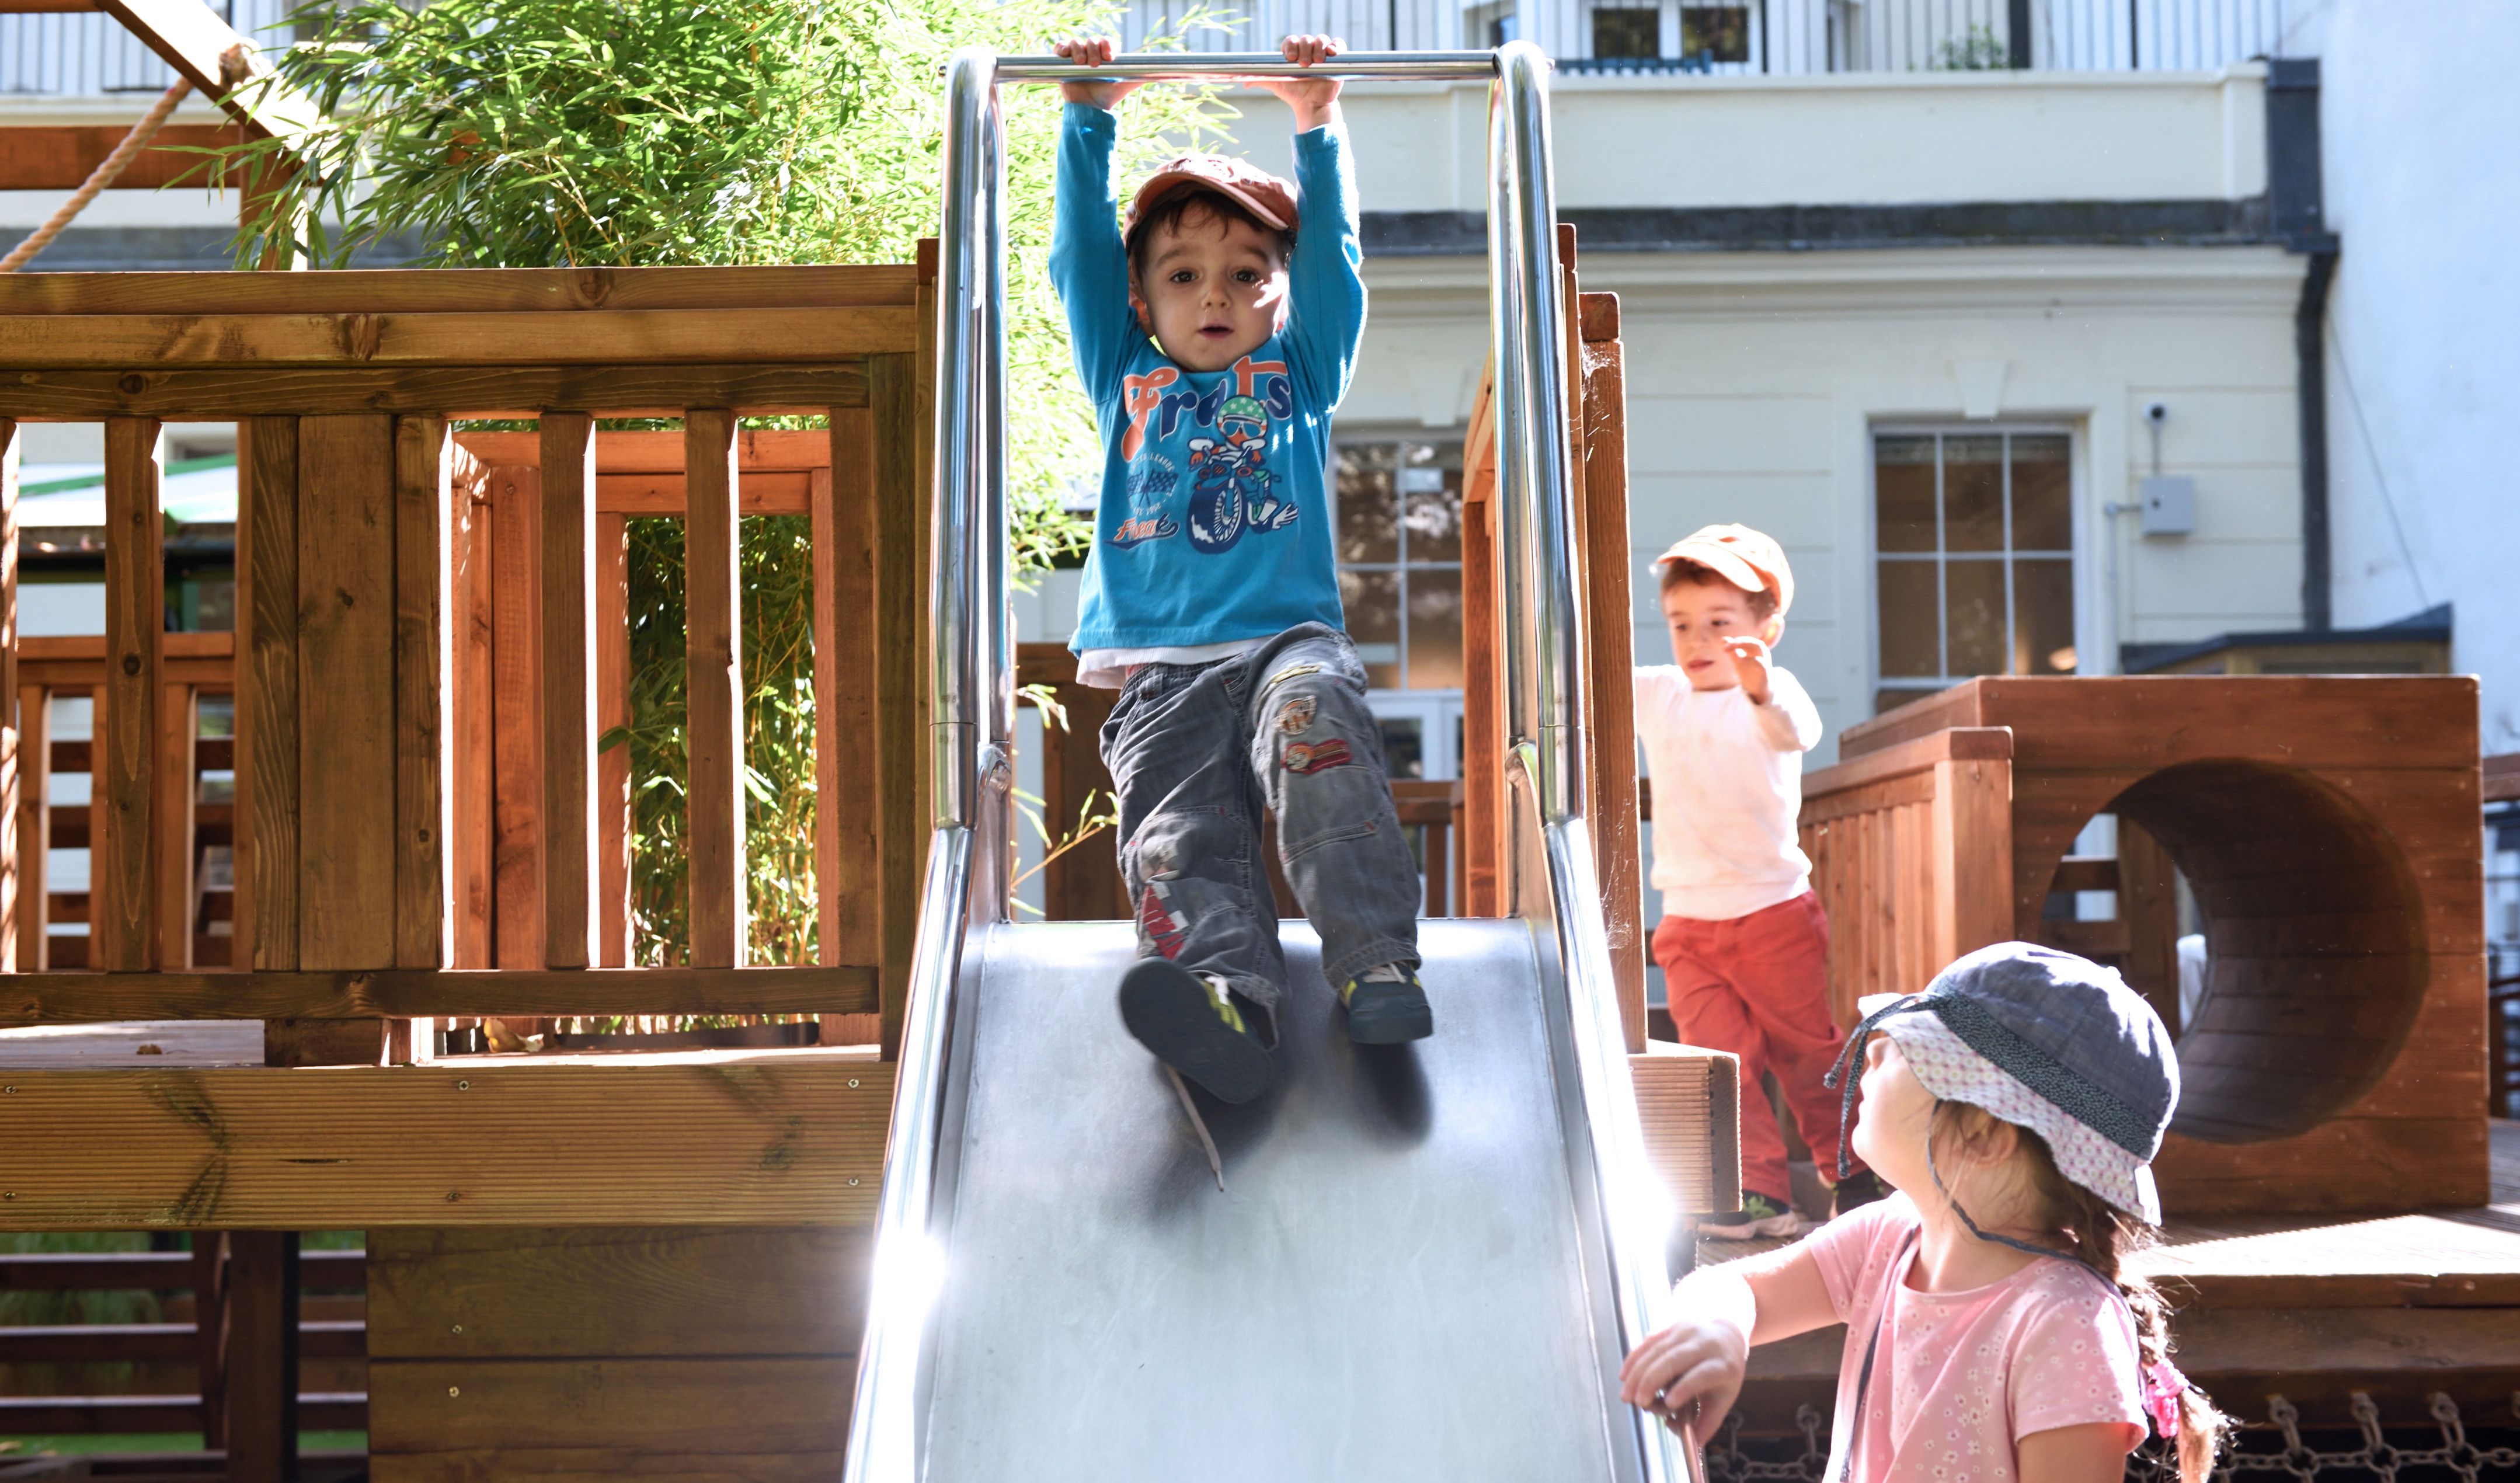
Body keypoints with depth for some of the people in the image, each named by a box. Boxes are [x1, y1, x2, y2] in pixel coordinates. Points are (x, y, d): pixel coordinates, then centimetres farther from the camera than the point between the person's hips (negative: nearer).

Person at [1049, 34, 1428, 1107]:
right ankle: (1227, 991, -50)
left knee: (1311, 709, -35)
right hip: (1159, 670, 2)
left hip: (1289, 640, -1)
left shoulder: (1300, 377, 24)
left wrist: (1316, 127, 16)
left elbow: (1331, 256, 19)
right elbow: (1079, 260, 22)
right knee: (1175, 840, -25)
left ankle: (1376, 964, -44)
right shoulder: (1125, 384, 25)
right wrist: (1090, 122, 20)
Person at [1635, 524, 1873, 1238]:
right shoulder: (1656, 695, 5)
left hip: (1774, 912, -4)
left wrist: (1763, 692, -56)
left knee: (1809, 1051, 7)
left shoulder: (1770, 692, -11)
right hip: (1687, 923, 4)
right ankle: (1758, 1195, 3)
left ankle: (1856, 1172, 24)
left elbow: (1797, 731, -34)